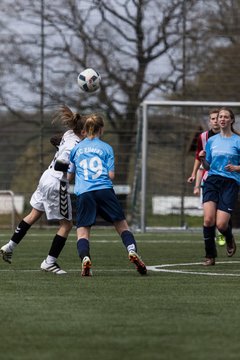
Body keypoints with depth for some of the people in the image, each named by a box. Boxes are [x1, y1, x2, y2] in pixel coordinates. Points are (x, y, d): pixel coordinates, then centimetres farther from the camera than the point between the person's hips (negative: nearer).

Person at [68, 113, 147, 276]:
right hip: (105, 190, 0)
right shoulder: (106, 148, 12)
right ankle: (132, 250, -14)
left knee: (82, 231, 1)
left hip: (83, 193, 1)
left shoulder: (76, 148, 16)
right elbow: (111, 175, 6)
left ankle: (85, 258, -25)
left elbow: (69, 176, 22)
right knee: (122, 225, 8)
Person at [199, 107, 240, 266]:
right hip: (212, 181, 3)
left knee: (221, 224, -13)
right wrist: (202, 159, -2)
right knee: (208, 219, -17)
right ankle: (210, 256, -3)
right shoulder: (212, 141, 13)